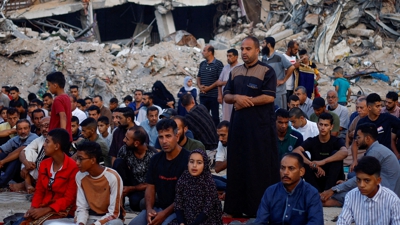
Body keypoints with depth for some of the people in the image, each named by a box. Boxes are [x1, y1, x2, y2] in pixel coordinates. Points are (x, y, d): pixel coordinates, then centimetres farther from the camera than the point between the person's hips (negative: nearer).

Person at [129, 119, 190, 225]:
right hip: (159, 207, 6)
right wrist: (149, 208, -8)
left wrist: (165, 213, -18)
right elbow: (150, 187, 11)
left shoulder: (187, 159, -14)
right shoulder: (156, 159, 8)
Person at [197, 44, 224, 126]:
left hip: (214, 95, -6)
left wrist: (209, 87, -15)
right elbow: (198, 77, 18)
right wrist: (199, 86, -3)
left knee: (215, 116, 1)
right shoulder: (202, 64, 13)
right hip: (203, 95, 6)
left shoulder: (218, 64, -6)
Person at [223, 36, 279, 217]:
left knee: (260, 166, -2)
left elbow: (269, 97, -15)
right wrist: (236, 97, -10)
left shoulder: (267, 71, -5)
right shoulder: (235, 72, 14)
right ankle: (237, 206, 15)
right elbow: (226, 96, 11)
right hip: (238, 124, 6)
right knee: (238, 164, 8)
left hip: (260, 125, -6)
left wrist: (246, 102, -11)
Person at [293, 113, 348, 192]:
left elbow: (344, 152, -31)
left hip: (333, 180, -2)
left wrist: (323, 162, -37)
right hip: (316, 179, 2)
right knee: (301, 157, -18)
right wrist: (312, 165, -34)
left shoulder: (336, 141, -5)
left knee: (335, 153, -23)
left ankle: (327, 190, -26)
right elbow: (295, 151, -20)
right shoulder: (312, 141, 0)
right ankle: (317, 191, -23)